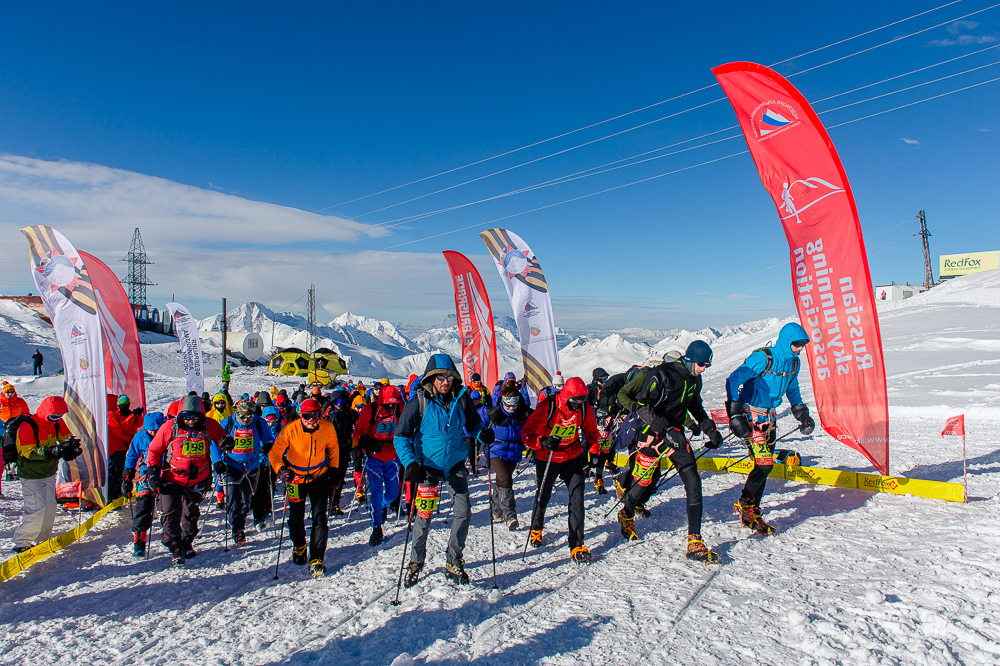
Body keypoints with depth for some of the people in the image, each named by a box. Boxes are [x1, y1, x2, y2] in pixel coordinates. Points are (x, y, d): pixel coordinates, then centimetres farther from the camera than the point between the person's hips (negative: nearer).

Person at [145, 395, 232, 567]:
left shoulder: (209, 426, -11)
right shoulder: (170, 427, -13)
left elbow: (221, 437, 8)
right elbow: (154, 451, -1)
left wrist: (227, 442, -16)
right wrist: (152, 473, -8)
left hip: (198, 480, 2)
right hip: (172, 478, -1)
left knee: (191, 514, 17)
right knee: (170, 515, -7)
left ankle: (186, 544, 37)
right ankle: (175, 550, 7)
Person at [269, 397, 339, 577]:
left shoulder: (327, 428, -13)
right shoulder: (290, 430, -19)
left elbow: (333, 449, 6)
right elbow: (275, 453, -12)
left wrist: (334, 468, 3)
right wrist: (281, 470, -28)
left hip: (319, 476, 0)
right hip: (296, 476, 0)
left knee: (320, 517, -9)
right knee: (296, 518, 11)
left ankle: (316, 559, 1)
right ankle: (299, 546, 42)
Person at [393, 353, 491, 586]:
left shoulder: (461, 398, -6)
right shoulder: (419, 401, -13)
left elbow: (473, 423, 7)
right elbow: (401, 436, -11)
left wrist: (482, 434, -16)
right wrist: (410, 464, -24)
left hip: (456, 465, 2)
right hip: (428, 466, -2)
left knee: (463, 512, -1)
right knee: (423, 516, 5)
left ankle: (453, 562, 19)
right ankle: (416, 562, 30)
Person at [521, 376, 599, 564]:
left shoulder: (584, 409, -10)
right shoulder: (547, 407, -22)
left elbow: (591, 432, 9)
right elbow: (527, 431, -19)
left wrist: (590, 451, -1)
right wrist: (543, 442, -36)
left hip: (573, 458, 2)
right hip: (547, 459, -2)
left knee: (577, 498, -11)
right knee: (543, 497, 14)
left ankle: (576, 545, -2)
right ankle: (536, 528, 44)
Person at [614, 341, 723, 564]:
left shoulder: (694, 380, 4)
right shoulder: (661, 374, -19)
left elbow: (696, 407, 23)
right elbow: (642, 406, -25)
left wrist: (710, 429, 11)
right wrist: (666, 429, -33)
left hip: (675, 434, 6)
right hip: (652, 432, -6)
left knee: (693, 482, -6)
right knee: (644, 482, 7)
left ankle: (695, 542, 1)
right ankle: (626, 515, 39)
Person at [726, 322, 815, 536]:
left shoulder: (793, 362, 5)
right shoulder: (763, 358, -19)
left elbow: (792, 388, 25)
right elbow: (733, 381, -22)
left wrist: (802, 413, 19)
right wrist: (734, 415, -26)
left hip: (769, 416, 8)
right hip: (751, 415, -8)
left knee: (764, 466, 8)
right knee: (764, 464, -13)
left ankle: (752, 512, 19)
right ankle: (744, 504, 8)